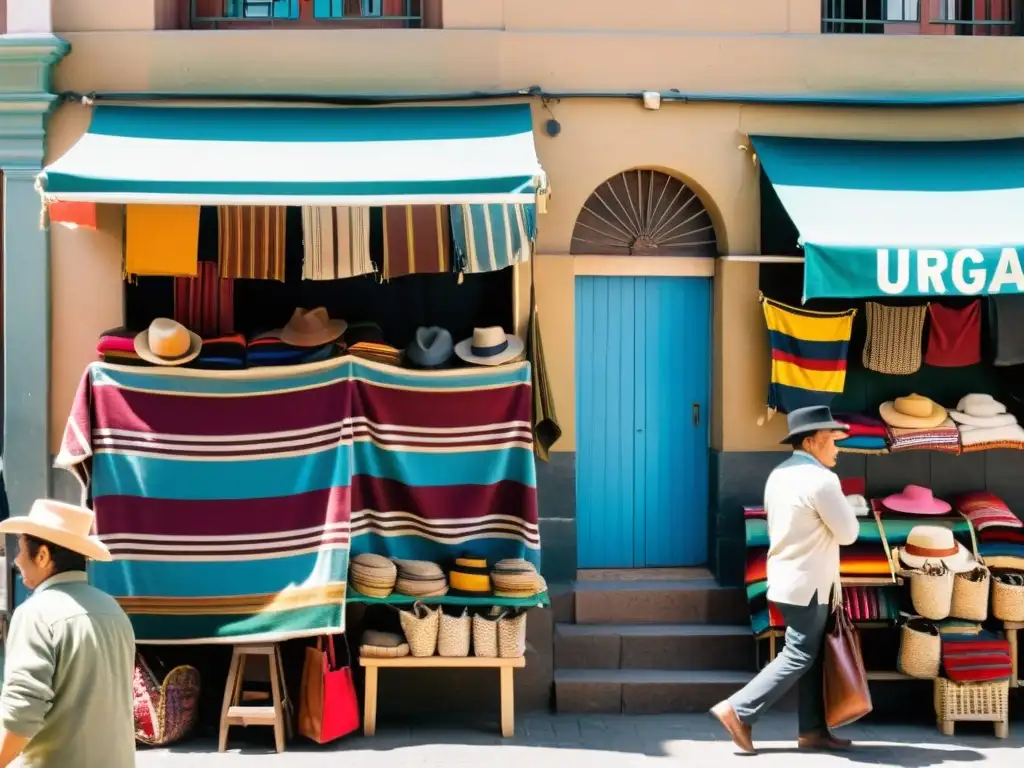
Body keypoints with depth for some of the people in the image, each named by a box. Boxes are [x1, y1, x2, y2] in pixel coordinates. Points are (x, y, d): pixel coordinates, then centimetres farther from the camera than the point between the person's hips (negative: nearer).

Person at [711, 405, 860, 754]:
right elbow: (848, 533, -14)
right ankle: (738, 710, -4)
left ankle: (812, 730, 17)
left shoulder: (779, 475, 10)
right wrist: (842, 504, 3)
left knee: (811, 655, 13)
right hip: (806, 584, -9)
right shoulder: (821, 480, -18)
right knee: (798, 657, -3)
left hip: (787, 578, 9)